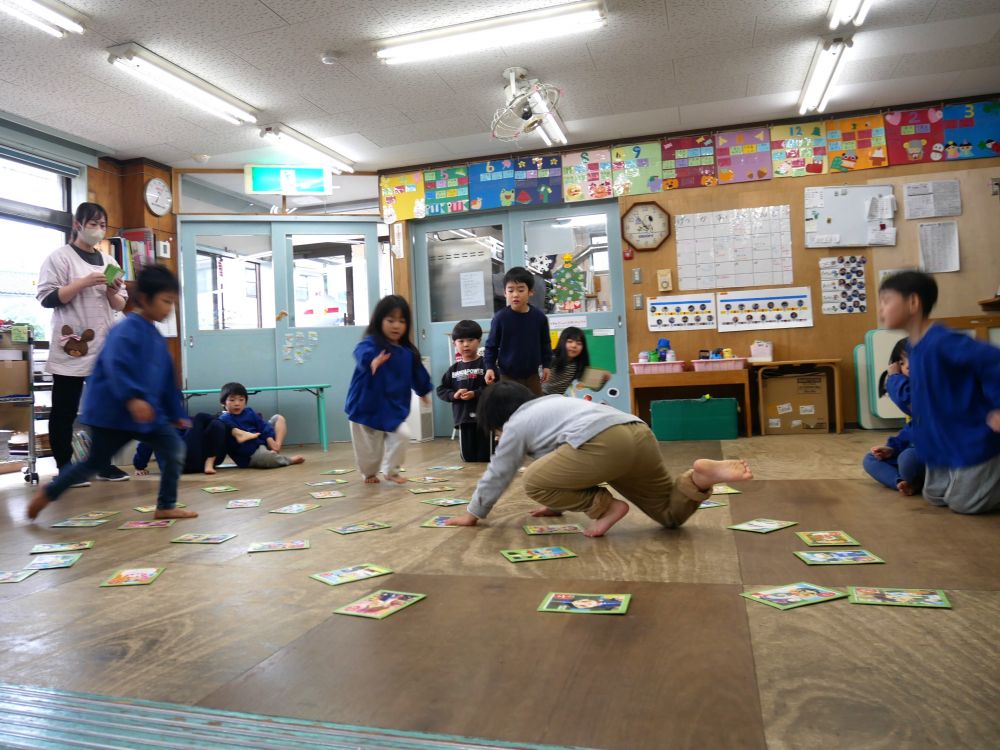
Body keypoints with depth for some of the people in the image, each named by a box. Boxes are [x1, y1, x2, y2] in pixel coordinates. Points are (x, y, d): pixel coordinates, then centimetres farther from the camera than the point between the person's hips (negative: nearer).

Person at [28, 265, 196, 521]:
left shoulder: (156, 337, 12)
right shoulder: (127, 329, -16)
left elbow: (166, 379, 18)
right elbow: (116, 366, -32)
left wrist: (176, 413, 19)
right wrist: (132, 398, -44)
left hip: (148, 413, 8)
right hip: (112, 412, -8)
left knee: (175, 448, -3)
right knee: (95, 463, 6)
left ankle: (166, 507, 7)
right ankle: (46, 494, 30)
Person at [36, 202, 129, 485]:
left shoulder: (108, 261, 14)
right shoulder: (60, 257, -2)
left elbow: (120, 305, 16)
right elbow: (46, 298, -10)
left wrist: (112, 291, -5)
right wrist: (85, 282, -17)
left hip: (105, 349, 5)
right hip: (72, 348, -5)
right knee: (65, 411, 2)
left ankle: (104, 463, 18)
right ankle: (64, 468, 11)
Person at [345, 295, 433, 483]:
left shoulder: (408, 352, 2)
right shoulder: (370, 343, -16)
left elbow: (417, 375, 19)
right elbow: (362, 354, -40)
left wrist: (423, 391, 32)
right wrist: (372, 362, -62)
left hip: (394, 408, 4)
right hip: (367, 407, -4)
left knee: (402, 435, -14)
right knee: (369, 448, 5)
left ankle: (390, 470, 11)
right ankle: (370, 473, 37)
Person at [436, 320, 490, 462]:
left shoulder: (485, 365, -3)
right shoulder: (453, 370, 10)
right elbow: (441, 390, 10)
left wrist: (475, 394, -19)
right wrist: (454, 395, -8)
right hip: (463, 418, 4)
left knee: (484, 457, 0)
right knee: (467, 457, 8)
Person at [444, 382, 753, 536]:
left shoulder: (516, 424, 14)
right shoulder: (548, 405, 38)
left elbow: (497, 474, 21)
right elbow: (560, 463, 46)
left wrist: (473, 513, 33)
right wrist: (557, 504, 55)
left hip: (602, 443, -9)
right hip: (638, 433, 9)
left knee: (534, 483, 4)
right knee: (670, 514, 20)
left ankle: (605, 506, -2)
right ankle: (699, 477, -7)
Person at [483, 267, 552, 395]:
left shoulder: (539, 316, -6)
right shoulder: (500, 318, -12)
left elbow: (545, 343, 6)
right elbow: (491, 345, -4)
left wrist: (546, 365, 6)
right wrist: (490, 367, -12)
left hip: (532, 374, 2)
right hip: (508, 375, -2)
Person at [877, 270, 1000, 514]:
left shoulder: (940, 341, -26)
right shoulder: (916, 347, 4)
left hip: (971, 441, -10)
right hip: (943, 443, 10)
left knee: (963, 503, 3)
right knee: (935, 496, 21)